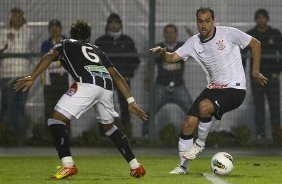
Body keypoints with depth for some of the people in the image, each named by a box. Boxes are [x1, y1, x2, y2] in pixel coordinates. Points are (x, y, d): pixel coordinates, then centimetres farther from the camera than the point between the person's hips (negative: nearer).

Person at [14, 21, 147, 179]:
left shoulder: (65, 44, 28)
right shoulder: (97, 50, 37)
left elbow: (50, 56, 6)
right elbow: (116, 76, 29)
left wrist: (32, 78, -6)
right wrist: (131, 101, 26)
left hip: (87, 83, -5)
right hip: (107, 85, 5)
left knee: (57, 119, -2)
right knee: (108, 125, 28)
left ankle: (68, 165, -19)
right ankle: (135, 166, 27)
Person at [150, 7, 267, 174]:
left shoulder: (228, 33, -10)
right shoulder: (194, 43, 3)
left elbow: (255, 44, 0)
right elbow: (173, 57, -1)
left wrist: (255, 71, 1)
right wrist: (162, 53, -24)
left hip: (235, 88, -6)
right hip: (214, 88, 6)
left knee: (204, 106, -31)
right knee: (189, 124, -6)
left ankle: (200, 143, -5)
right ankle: (183, 166, 10)